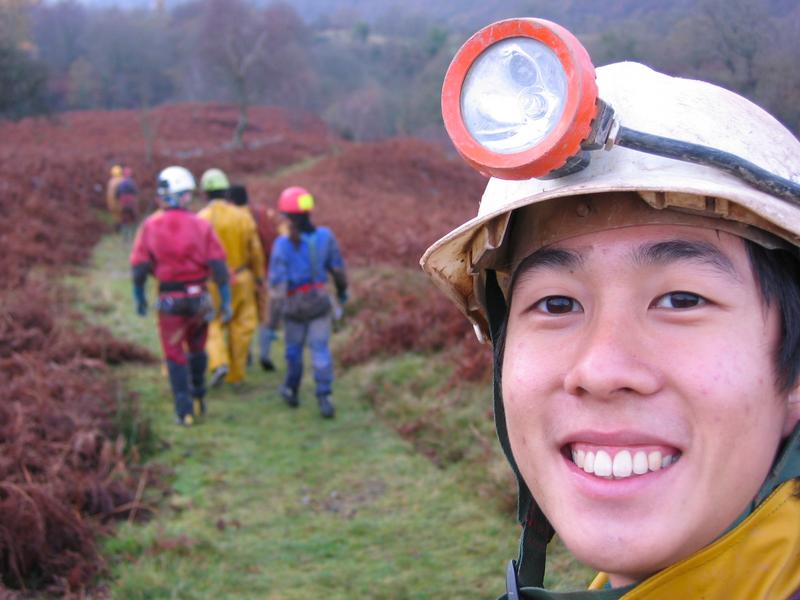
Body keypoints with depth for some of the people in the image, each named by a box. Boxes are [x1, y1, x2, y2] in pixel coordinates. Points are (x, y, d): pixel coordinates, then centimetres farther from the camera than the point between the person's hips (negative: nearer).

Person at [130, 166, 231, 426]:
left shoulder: (150, 226, -5)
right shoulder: (201, 225, -5)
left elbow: (139, 267, -6)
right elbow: (218, 266, -7)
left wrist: (139, 297, 9)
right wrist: (226, 301, -1)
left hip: (169, 299, -1)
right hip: (198, 296, 1)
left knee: (175, 356, 8)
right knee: (197, 349, 22)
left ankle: (184, 411, 6)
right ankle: (198, 400, 31)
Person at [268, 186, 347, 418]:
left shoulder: (283, 244, -18)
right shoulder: (325, 236, -9)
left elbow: (277, 282, -18)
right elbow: (337, 267, 4)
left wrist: (273, 317, -14)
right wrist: (342, 289, 23)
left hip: (294, 304, -1)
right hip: (320, 301, 1)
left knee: (294, 347, 18)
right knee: (320, 350, 4)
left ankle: (291, 391, 35)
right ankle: (324, 398, -6)